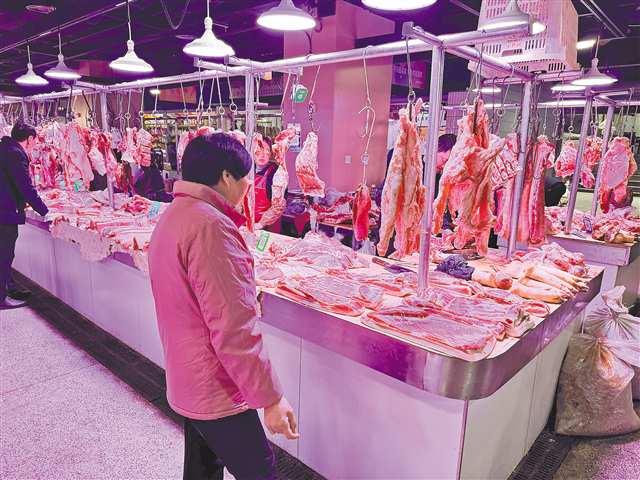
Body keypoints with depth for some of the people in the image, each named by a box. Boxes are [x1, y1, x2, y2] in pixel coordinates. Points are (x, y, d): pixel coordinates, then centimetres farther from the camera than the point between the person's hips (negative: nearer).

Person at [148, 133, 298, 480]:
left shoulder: (174, 215, 8)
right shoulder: (210, 226, -25)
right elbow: (233, 328, -28)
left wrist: (246, 300, 17)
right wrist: (270, 398, -21)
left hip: (186, 382, 10)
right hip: (217, 391, -10)